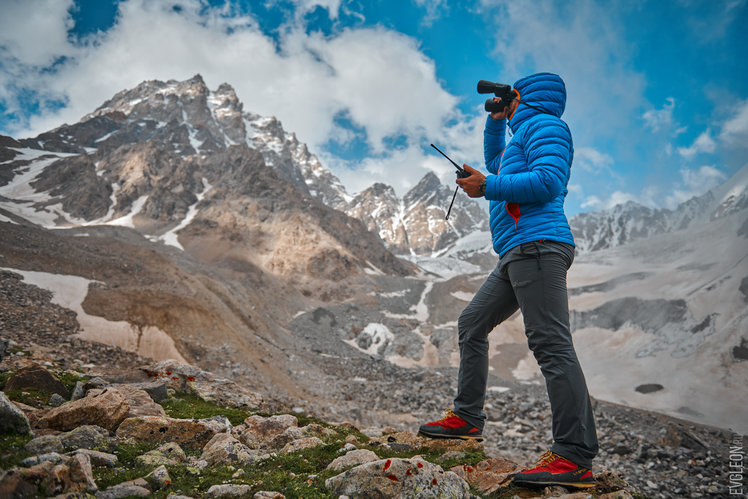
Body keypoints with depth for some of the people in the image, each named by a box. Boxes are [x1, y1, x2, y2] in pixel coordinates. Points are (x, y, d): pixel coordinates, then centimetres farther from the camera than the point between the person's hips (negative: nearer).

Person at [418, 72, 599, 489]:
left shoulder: (544, 125, 0)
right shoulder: (525, 136, 30)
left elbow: (547, 182, -17)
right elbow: (496, 165, 48)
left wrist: (487, 187, -10)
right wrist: (496, 122, 36)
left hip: (537, 243, -11)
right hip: (518, 255, 11)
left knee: (552, 345, -17)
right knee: (472, 325, 13)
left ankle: (576, 458, -17)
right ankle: (468, 419, 20)